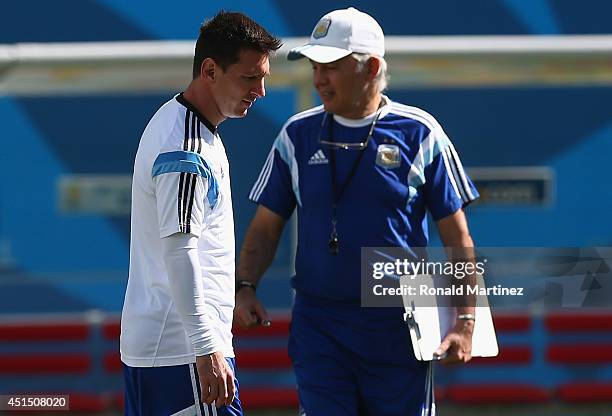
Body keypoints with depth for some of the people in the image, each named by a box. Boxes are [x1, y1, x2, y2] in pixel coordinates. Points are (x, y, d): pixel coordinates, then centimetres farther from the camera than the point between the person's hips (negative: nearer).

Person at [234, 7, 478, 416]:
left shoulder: (419, 134, 0)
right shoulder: (298, 135, 7)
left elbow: (456, 235, 1)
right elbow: (266, 227, 10)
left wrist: (465, 321, -6)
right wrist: (245, 286, -7)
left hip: (398, 328, -2)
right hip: (319, 326, 2)